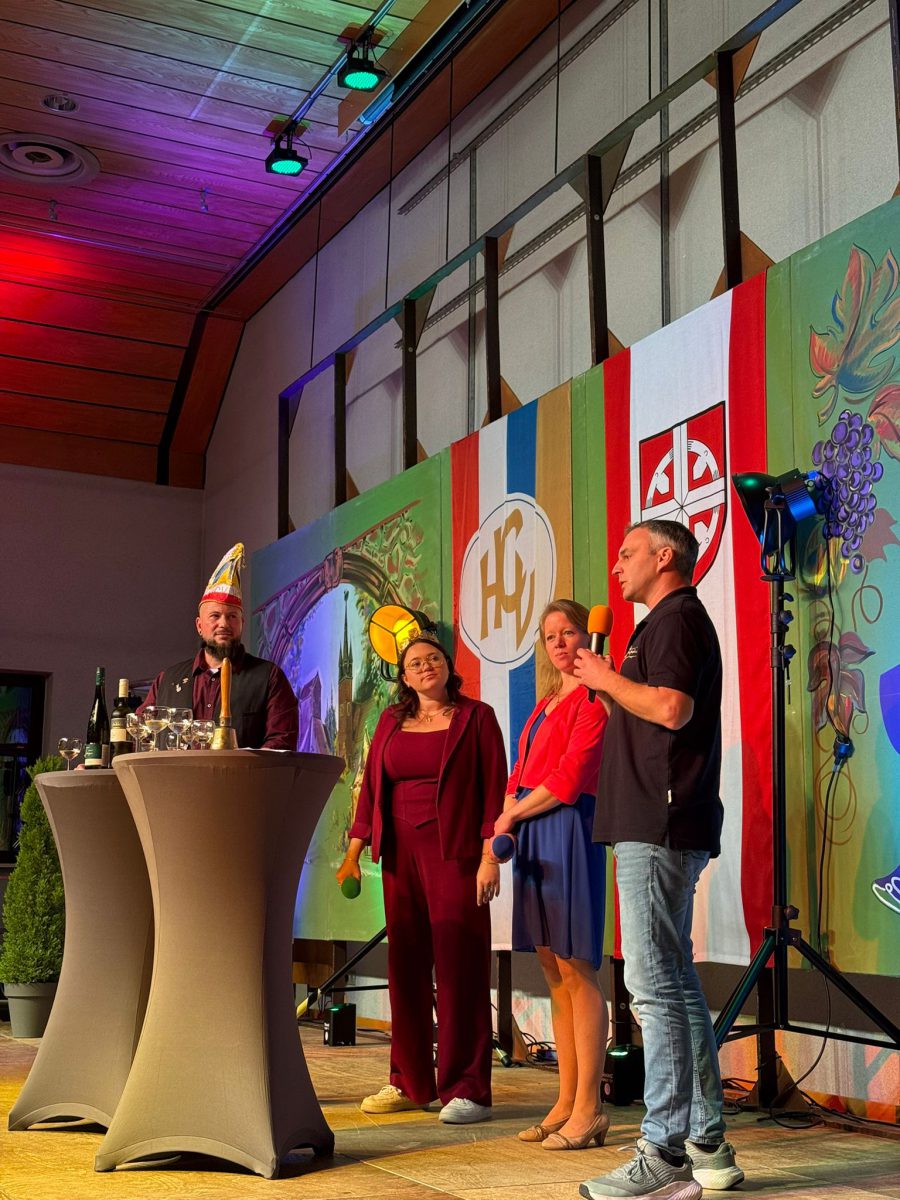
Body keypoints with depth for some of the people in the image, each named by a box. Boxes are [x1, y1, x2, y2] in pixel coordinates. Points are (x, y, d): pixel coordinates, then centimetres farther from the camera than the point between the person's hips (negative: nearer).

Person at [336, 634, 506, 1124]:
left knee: (459, 968, -5)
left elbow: (494, 789, -3)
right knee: (404, 966, 7)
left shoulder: (475, 717, 2)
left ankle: (467, 1089, -1)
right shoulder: (391, 721, 14)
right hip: (400, 855, 5)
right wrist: (354, 852, 6)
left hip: (455, 854, -5)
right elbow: (371, 786, 13)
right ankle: (409, 1082, 17)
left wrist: (490, 856, -11)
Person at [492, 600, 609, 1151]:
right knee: (556, 975, 9)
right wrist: (503, 829, 3)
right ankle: (567, 1102, 14)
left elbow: (569, 780, -12)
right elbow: (522, 775, 20)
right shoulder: (546, 705, 22)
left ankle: (589, 1109, -2)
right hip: (532, 838, 9)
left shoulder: (593, 699, -5)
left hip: (569, 832, -9)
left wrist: (512, 815, -2)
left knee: (577, 972, -7)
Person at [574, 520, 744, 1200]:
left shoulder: (676, 617, -7)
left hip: (658, 826, -11)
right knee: (676, 984, 12)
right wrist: (605, 686, 18)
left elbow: (672, 708, -22)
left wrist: (608, 677, -8)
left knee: (656, 986, -10)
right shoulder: (673, 621, 25)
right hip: (659, 827, 11)